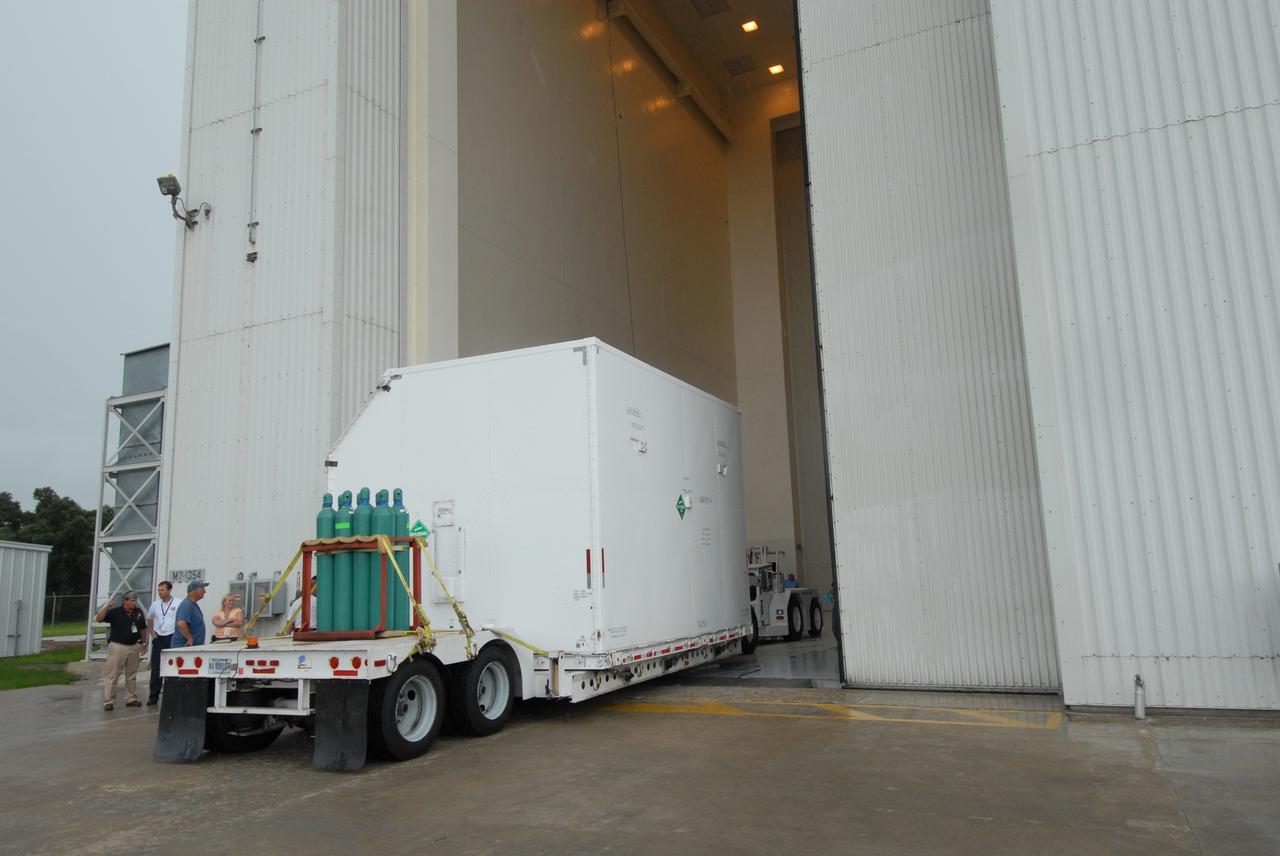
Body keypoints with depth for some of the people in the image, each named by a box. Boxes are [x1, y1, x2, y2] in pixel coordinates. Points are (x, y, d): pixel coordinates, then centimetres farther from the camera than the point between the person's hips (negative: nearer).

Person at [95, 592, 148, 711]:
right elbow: (98, 618, -20)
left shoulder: (139, 612, 5)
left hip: (134, 647, 5)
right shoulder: (115, 612, -8)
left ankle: (131, 699, 21)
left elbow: (143, 629, 15)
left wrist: (144, 644, 14)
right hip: (117, 646, -5)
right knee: (112, 676, -3)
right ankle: (108, 701, 2)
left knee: (132, 676, 12)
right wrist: (106, 607, -32)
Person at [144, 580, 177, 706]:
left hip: (173, 639, -4)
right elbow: (149, 620, 23)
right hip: (158, 639, 4)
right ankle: (153, 697, 10)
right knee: (156, 669, 3)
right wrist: (152, 633, 12)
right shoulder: (155, 605, 8)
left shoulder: (178, 604, -6)